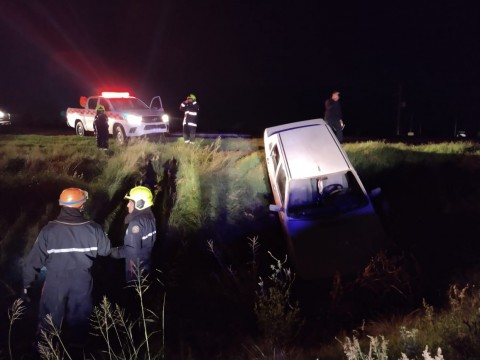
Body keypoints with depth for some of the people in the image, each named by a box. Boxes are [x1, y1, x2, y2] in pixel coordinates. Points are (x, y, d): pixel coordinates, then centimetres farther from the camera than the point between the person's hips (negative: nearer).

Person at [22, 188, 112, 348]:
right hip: (81, 283, 0)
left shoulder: (48, 230, -15)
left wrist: (26, 283, 4)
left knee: (49, 321, 19)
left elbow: (34, 260, -9)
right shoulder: (93, 229, -14)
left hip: (55, 283, 0)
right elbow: (105, 250, 2)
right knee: (79, 318, 20)